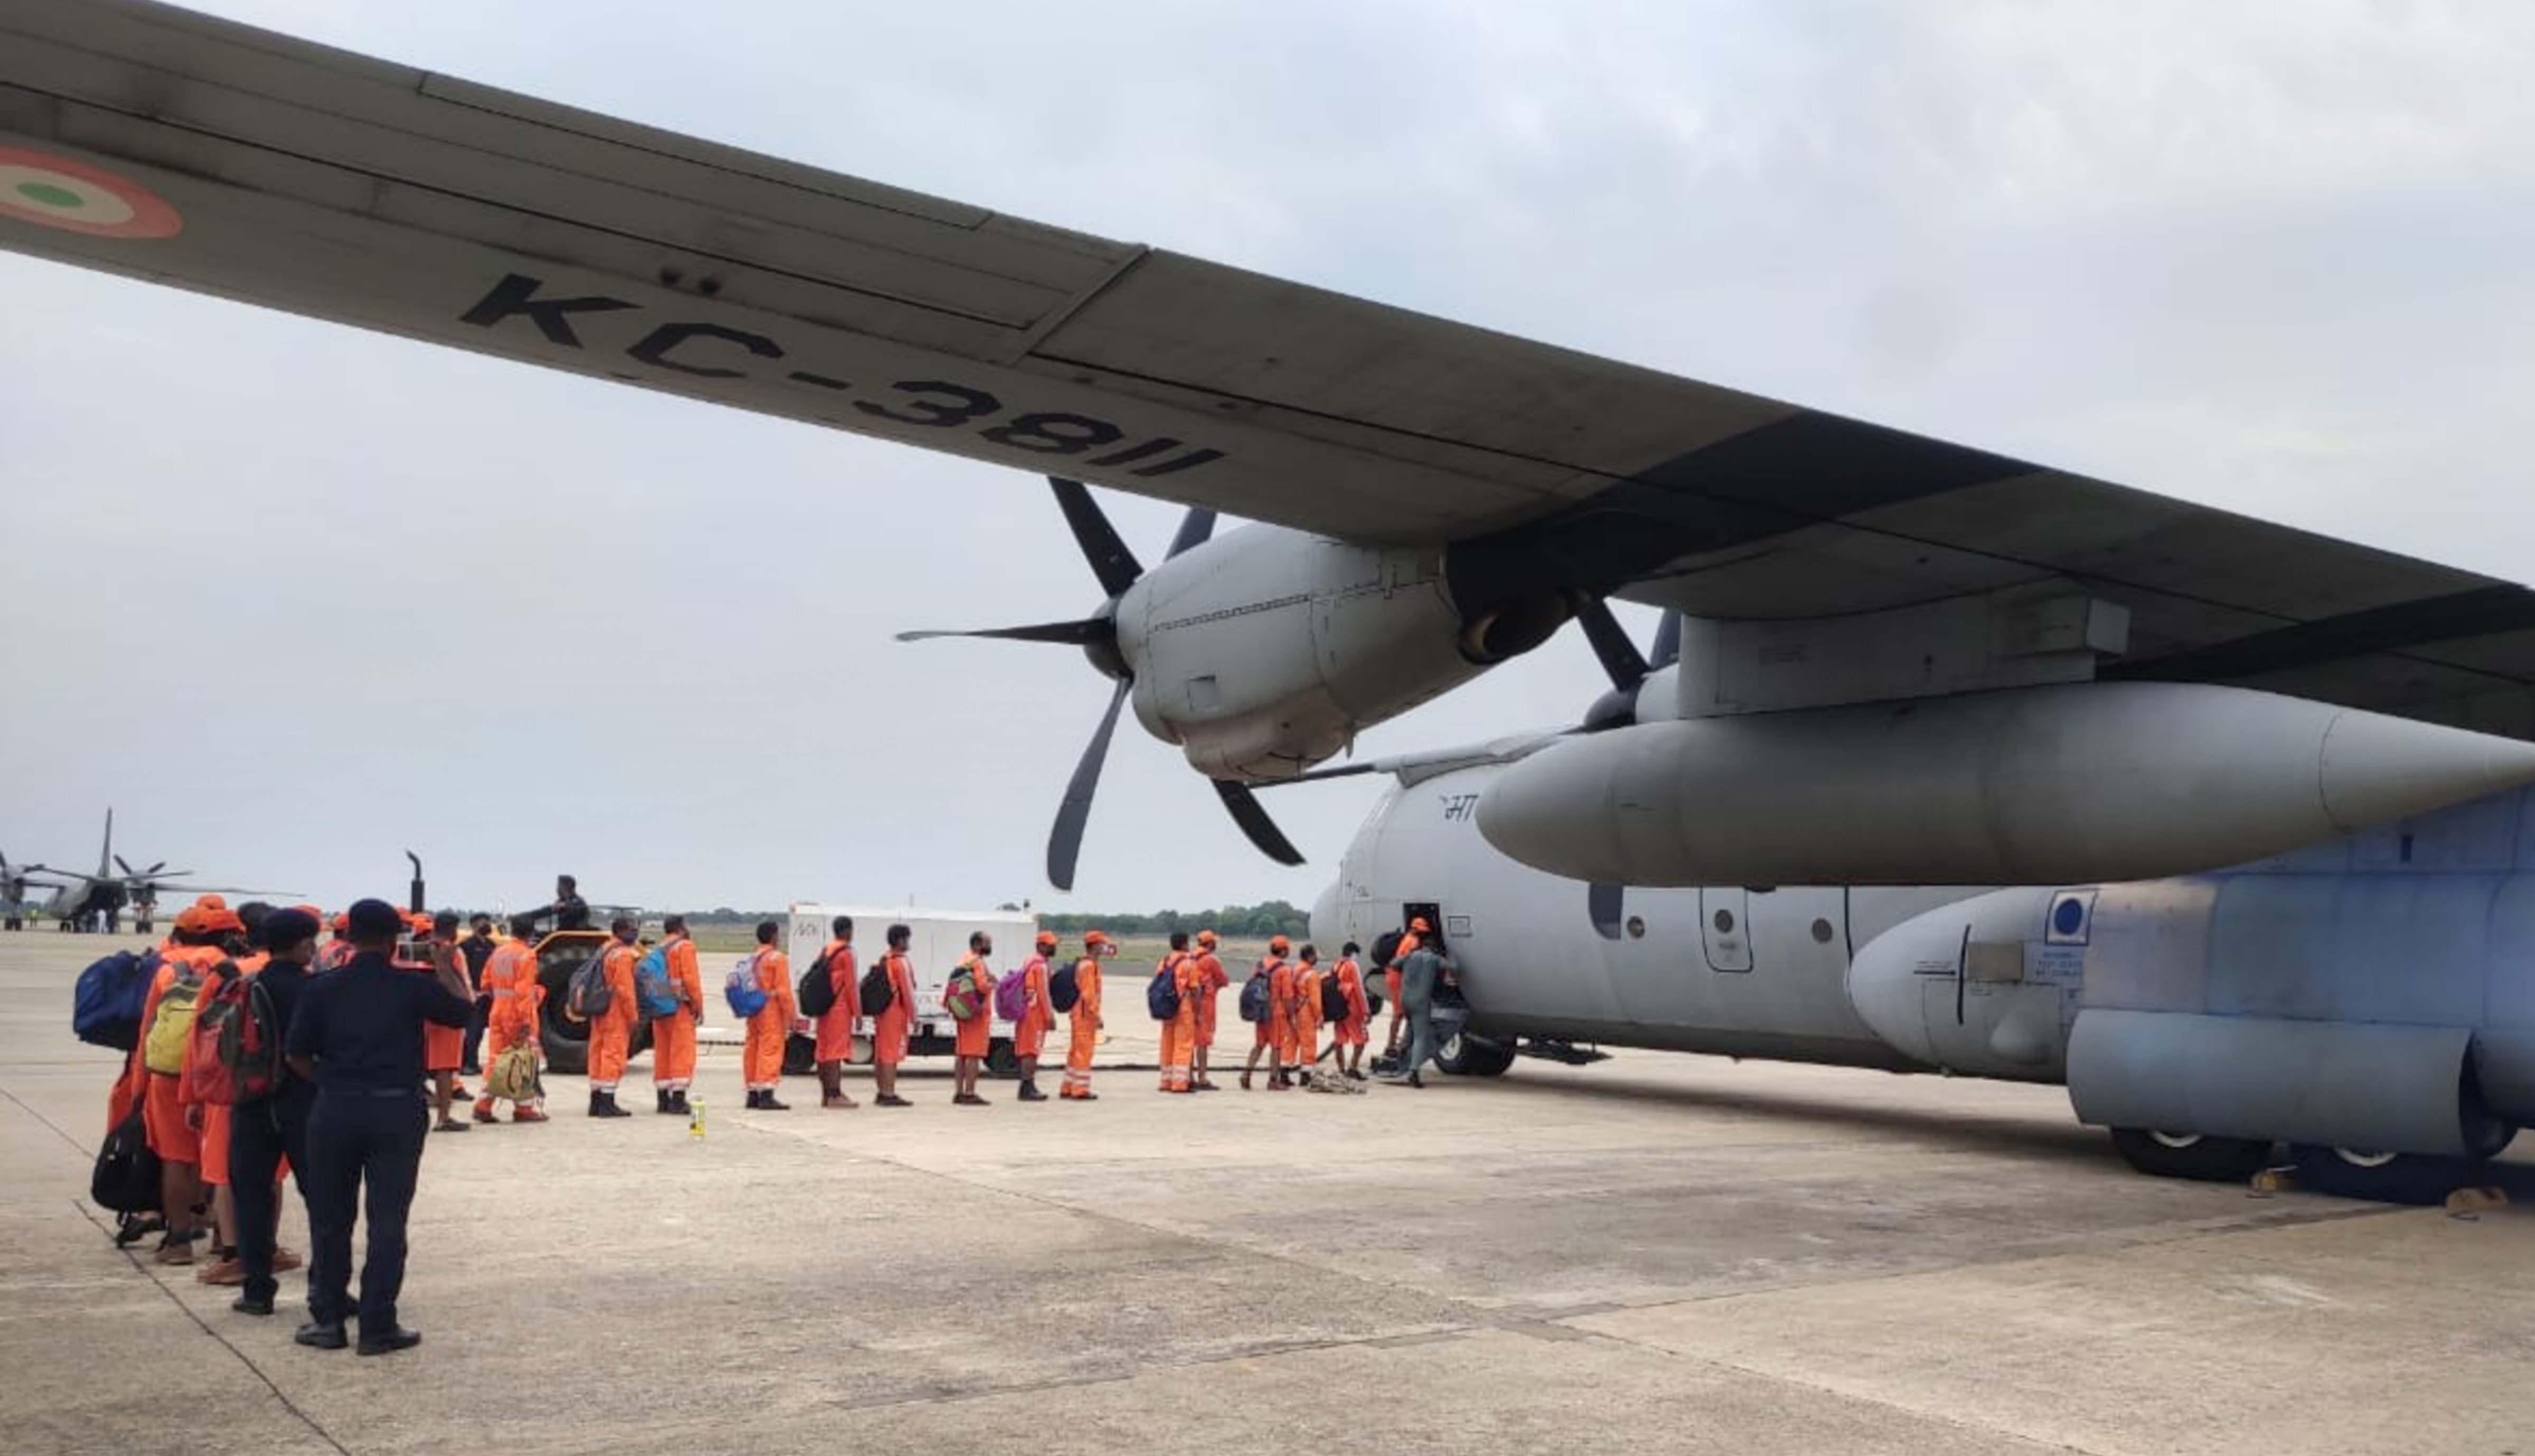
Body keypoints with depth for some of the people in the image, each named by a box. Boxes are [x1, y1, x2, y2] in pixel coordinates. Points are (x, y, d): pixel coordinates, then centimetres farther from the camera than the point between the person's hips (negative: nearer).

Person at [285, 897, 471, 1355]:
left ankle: (328, 1320, 20)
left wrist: (331, 1083, 15)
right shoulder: (414, 987, -6)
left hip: (334, 1111, 2)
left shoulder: (323, 989, -1)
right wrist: (446, 967, 20)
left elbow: (298, 1056, 1)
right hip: (396, 1111, -2)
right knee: (387, 1221, 3)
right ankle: (378, 1326, 4)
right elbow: (462, 1010, 9)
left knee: (330, 1219, 14)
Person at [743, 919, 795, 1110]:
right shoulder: (778, 958, -9)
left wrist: (748, 1010, 16)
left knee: (753, 1051, 11)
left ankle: (753, 1095, 16)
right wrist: (790, 1016, -10)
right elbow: (783, 991, -14)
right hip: (772, 1014, -8)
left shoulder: (752, 960, 14)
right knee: (771, 1051, -8)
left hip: (754, 1013, 8)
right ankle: (766, 1096, -13)